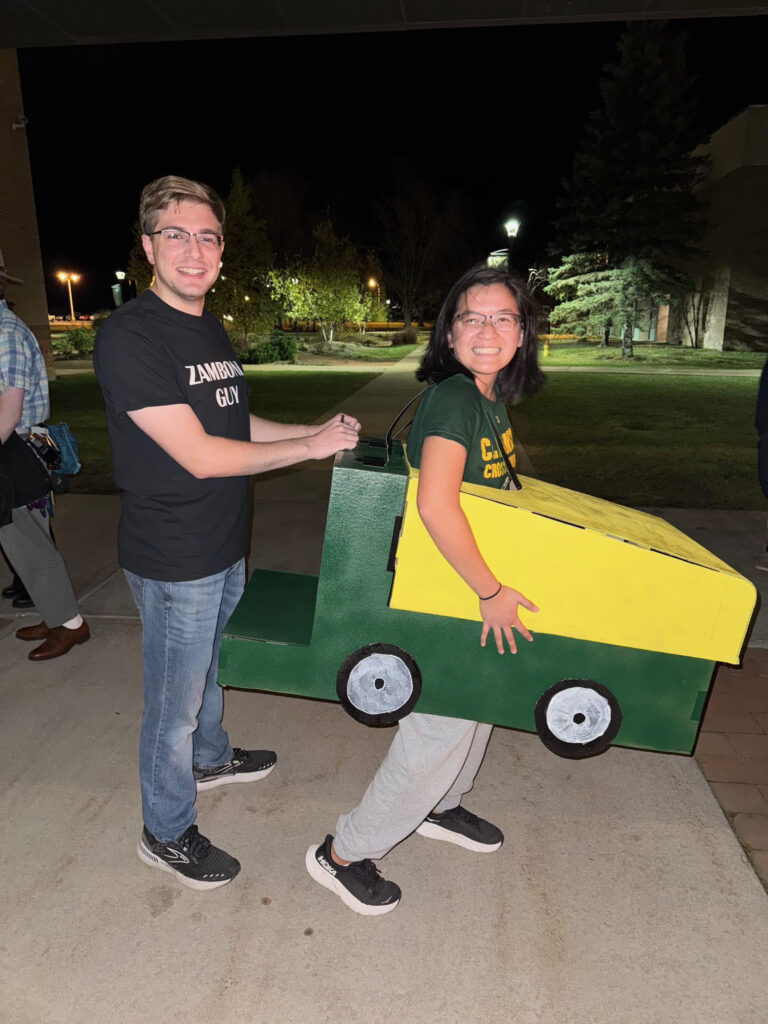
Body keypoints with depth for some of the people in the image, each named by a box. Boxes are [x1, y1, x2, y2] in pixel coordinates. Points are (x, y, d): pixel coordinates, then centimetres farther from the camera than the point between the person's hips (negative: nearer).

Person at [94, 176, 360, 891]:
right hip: (172, 559, -8)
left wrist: (317, 429, 5)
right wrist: (312, 447, -18)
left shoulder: (212, 330, 9)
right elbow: (200, 455, -25)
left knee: (208, 665, 27)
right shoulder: (128, 336, -20)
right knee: (174, 699, 8)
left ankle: (210, 758, 52)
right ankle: (167, 834, 30)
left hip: (224, 546, 9)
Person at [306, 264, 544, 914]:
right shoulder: (453, 397, -24)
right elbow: (435, 505, -38)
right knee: (439, 729, 2)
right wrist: (492, 591, -29)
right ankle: (344, 854, 24)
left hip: (469, 588, 9)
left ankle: (438, 807, 51)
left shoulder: (491, 398, 5)